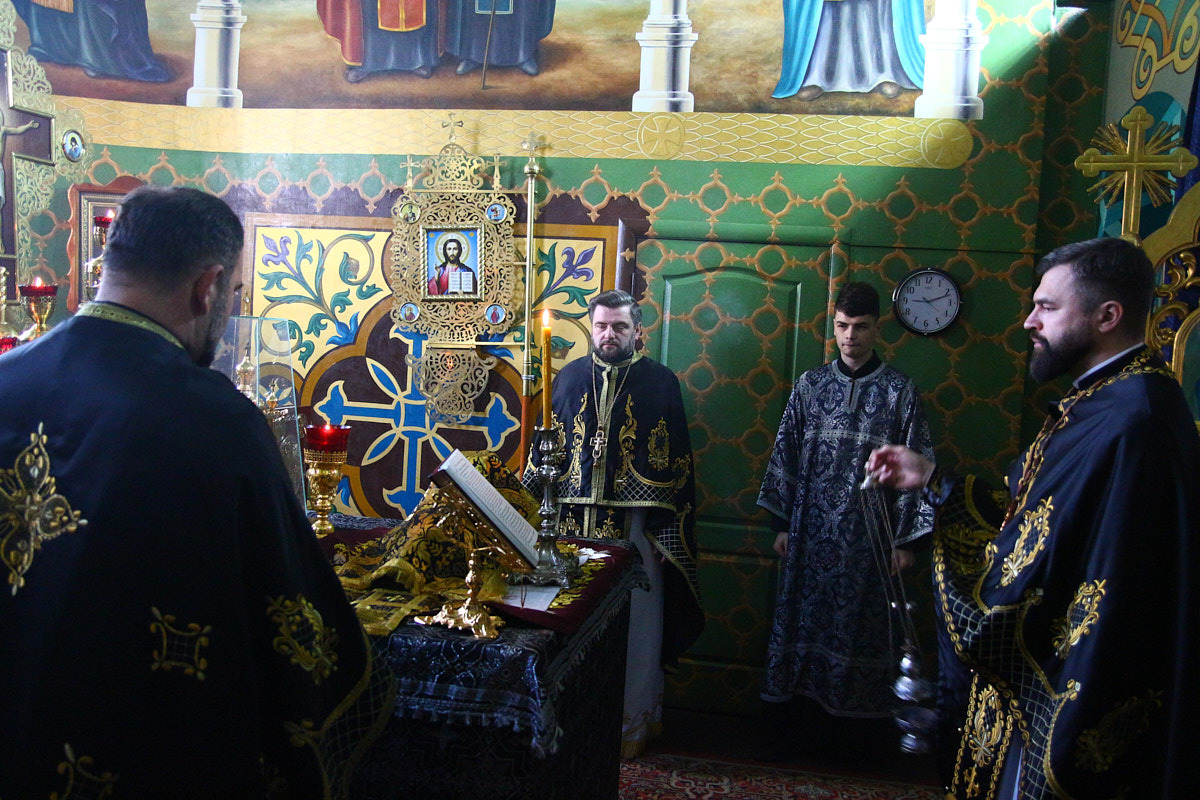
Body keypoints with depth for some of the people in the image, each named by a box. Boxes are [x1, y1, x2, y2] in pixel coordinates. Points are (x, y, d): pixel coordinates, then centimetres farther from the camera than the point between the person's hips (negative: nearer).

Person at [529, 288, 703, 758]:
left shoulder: (661, 382, 0)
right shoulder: (569, 379, 8)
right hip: (572, 525, 2)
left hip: (635, 526, -2)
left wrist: (669, 533, -4)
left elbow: (677, 464, 0)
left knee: (634, 627, 4)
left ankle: (633, 721, 19)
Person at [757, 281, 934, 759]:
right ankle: (790, 720, 17)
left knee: (860, 625, 4)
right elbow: (786, 455, 9)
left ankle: (853, 725, 18)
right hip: (810, 531, 2)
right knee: (801, 617, 6)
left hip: (869, 534, -2)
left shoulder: (900, 391, 0)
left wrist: (906, 539, -5)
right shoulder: (810, 384, 6)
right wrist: (782, 524, 6)